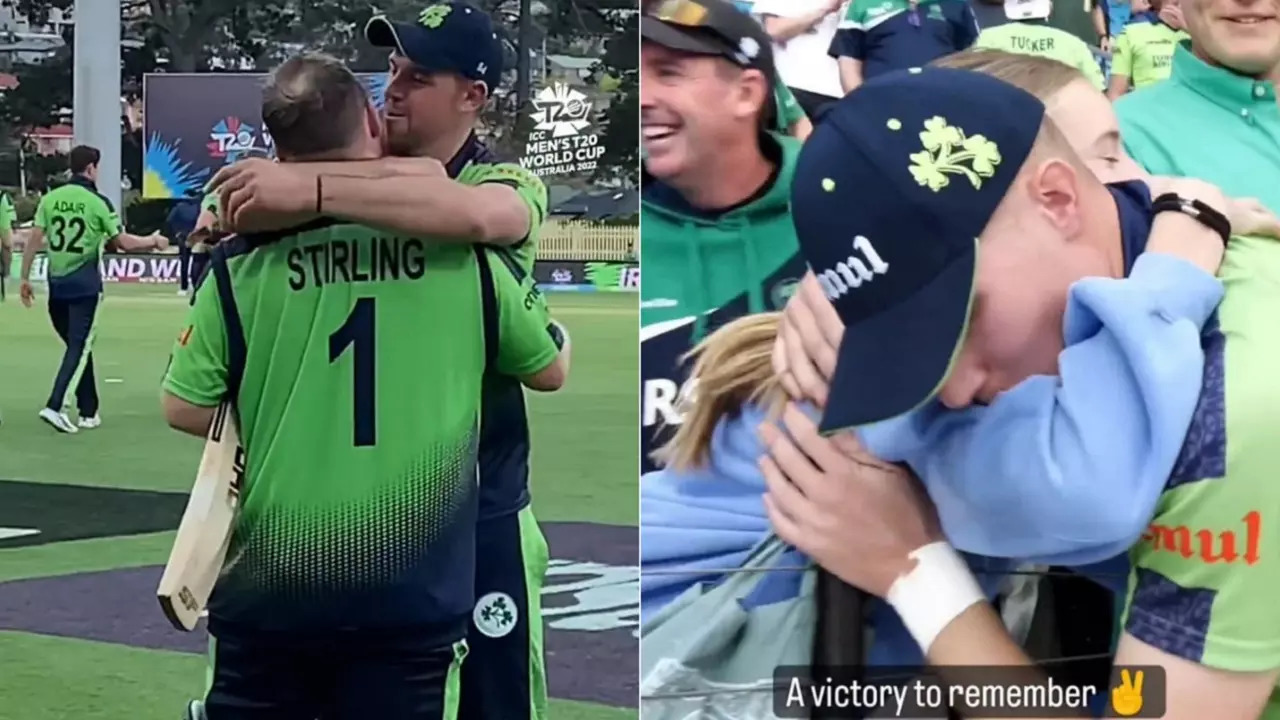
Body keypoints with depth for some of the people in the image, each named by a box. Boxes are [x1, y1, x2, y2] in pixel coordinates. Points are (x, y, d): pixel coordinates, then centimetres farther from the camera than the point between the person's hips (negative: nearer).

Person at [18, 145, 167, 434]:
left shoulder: (50, 199, 3)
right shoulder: (97, 202, -8)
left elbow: (34, 239, 0)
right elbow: (123, 241, -4)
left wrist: (25, 277, 6)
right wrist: (153, 241, 12)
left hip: (57, 285, 5)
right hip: (85, 286, -5)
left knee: (78, 346, 15)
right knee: (80, 347, -3)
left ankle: (88, 412, 18)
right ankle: (55, 406, -18)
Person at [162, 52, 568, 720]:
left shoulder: (243, 258, -5)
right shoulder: (466, 247, -4)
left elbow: (184, 407, 0)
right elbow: (550, 369, 10)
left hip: (270, 589, 0)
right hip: (413, 592, 0)